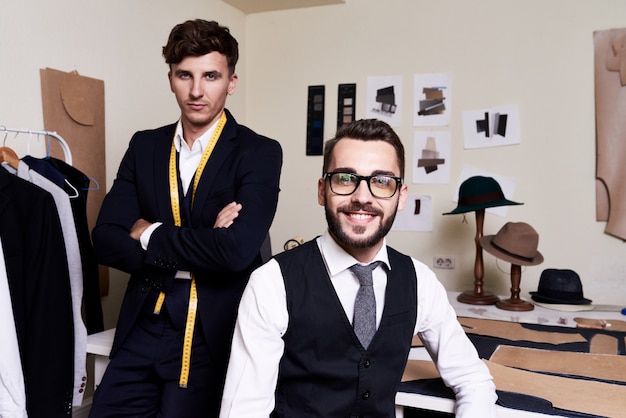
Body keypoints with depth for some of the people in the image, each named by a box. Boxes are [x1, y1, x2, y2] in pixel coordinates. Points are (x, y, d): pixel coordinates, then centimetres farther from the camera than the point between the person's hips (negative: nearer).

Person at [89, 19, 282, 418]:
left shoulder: (259, 152, -9)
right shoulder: (145, 146, 5)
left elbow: (237, 250, -22)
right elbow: (106, 240, -3)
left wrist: (149, 233, -10)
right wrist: (197, 248, -16)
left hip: (214, 334, -3)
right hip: (143, 328, 4)